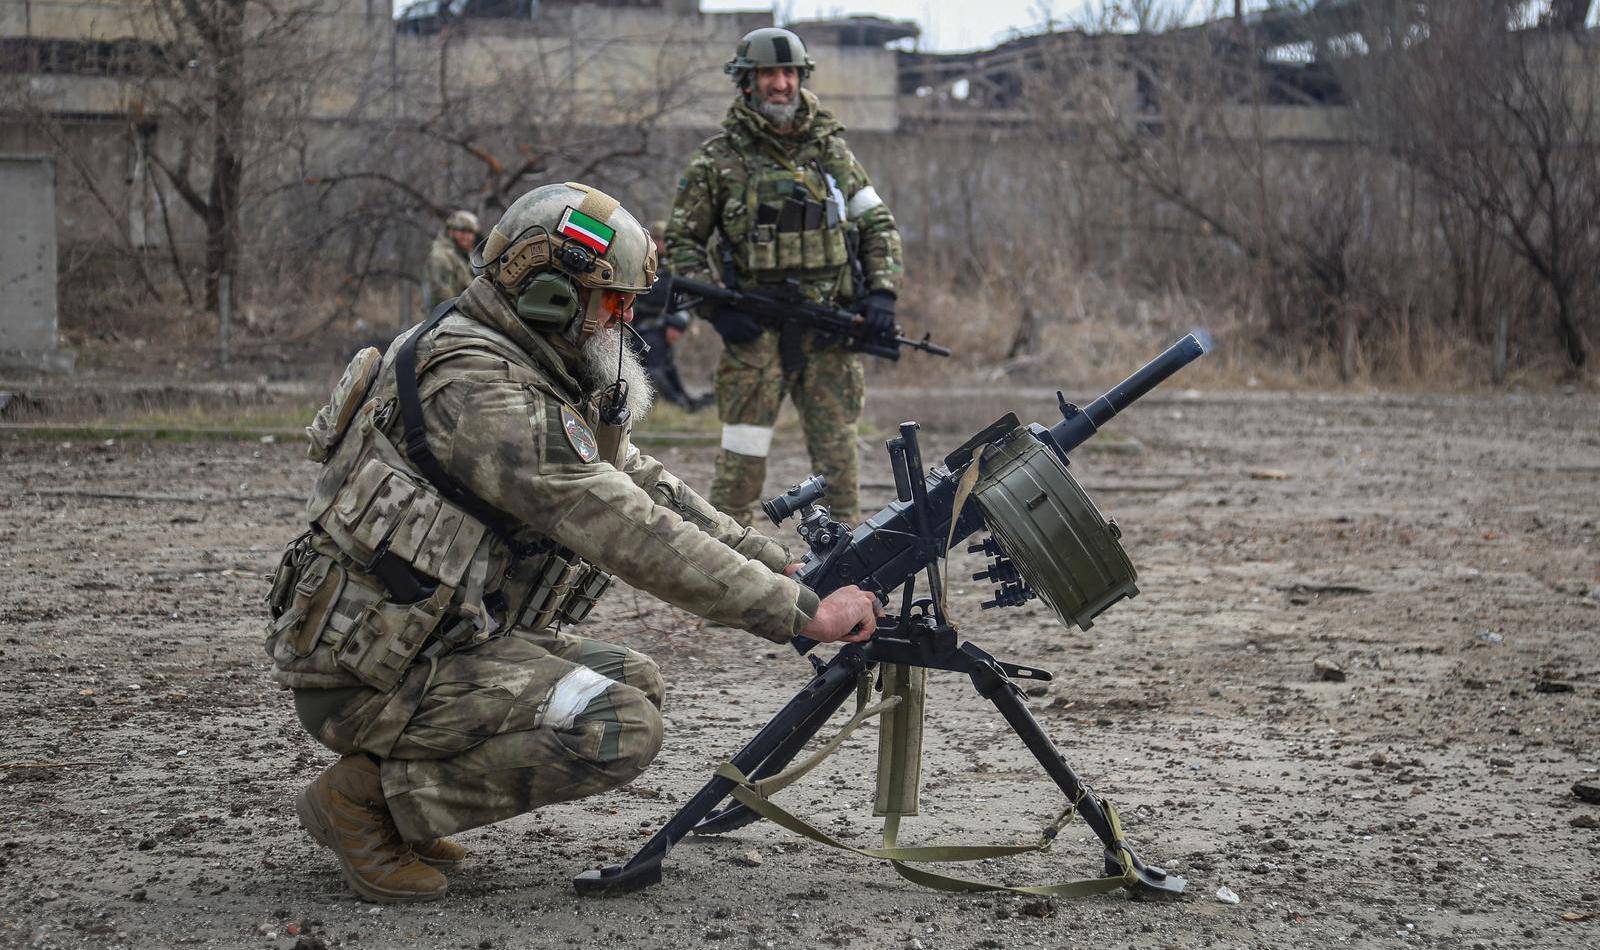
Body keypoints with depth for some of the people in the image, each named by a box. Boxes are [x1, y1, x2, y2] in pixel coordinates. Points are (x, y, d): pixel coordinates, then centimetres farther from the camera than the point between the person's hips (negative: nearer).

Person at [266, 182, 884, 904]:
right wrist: (803, 612, -24)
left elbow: (644, 485, 14)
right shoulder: (477, 390, -22)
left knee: (633, 680, 12)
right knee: (621, 729, -20)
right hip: (366, 678, -10)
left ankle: (398, 791, 10)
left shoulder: (534, 379, 10)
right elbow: (631, 533, -27)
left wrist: (785, 568, 4)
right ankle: (368, 798, -9)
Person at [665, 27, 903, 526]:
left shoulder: (830, 149, 10)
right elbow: (681, 241, 5)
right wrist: (716, 306, -8)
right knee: (742, 457, -5)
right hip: (756, 331, -3)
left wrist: (882, 292, 0)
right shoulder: (717, 160, 1)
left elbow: (878, 225, 15)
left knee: (837, 451, 5)